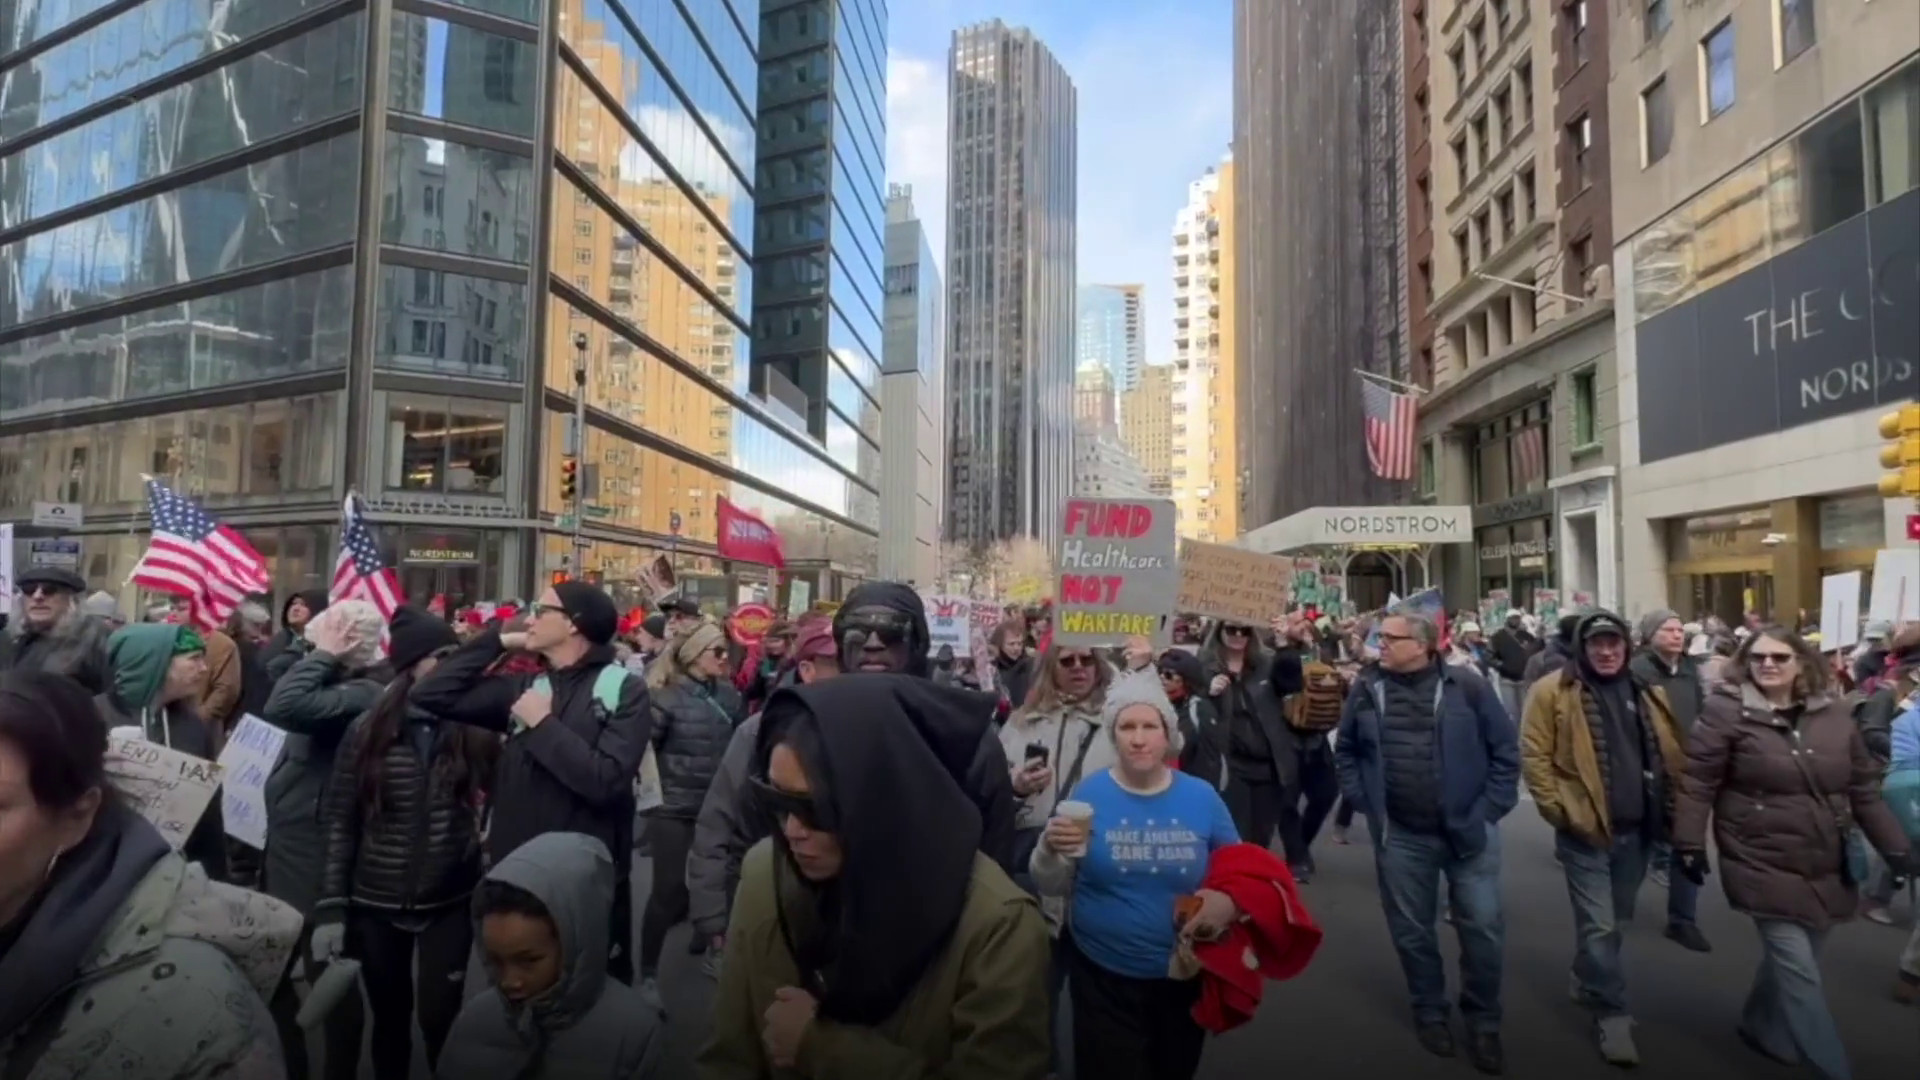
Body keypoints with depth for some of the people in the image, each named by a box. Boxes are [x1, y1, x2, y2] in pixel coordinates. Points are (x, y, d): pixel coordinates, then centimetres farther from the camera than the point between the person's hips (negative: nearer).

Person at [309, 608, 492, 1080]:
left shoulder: (474, 730, -6)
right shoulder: (367, 731, -4)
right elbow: (339, 822, -2)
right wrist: (330, 906, -5)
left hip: (448, 902, -1)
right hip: (375, 904, 1)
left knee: (439, 1018, 0)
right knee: (389, 1018, 15)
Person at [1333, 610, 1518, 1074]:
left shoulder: (1467, 686, -8)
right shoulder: (1366, 689, -2)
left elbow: (1505, 749, -2)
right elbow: (1345, 750, 8)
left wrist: (1489, 808, -6)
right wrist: (1363, 801, 1)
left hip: (1468, 829, -1)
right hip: (1400, 835, 2)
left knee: (1483, 927, 6)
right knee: (1412, 930, 12)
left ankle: (1483, 1021, 27)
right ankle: (1429, 1011, 33)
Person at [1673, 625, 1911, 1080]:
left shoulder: (1833, 714, 3)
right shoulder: (1727, 710, -12)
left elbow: (1864, 787, 11)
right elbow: (1698, 782, -11)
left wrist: (1894, 846, 10)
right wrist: (1690, 842, -12)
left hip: (1826, 869, 5)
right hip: (1765, 866, -5)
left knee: (1788, 959, 17)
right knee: (1799, 971, -3)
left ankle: (1762, 1027, 40)